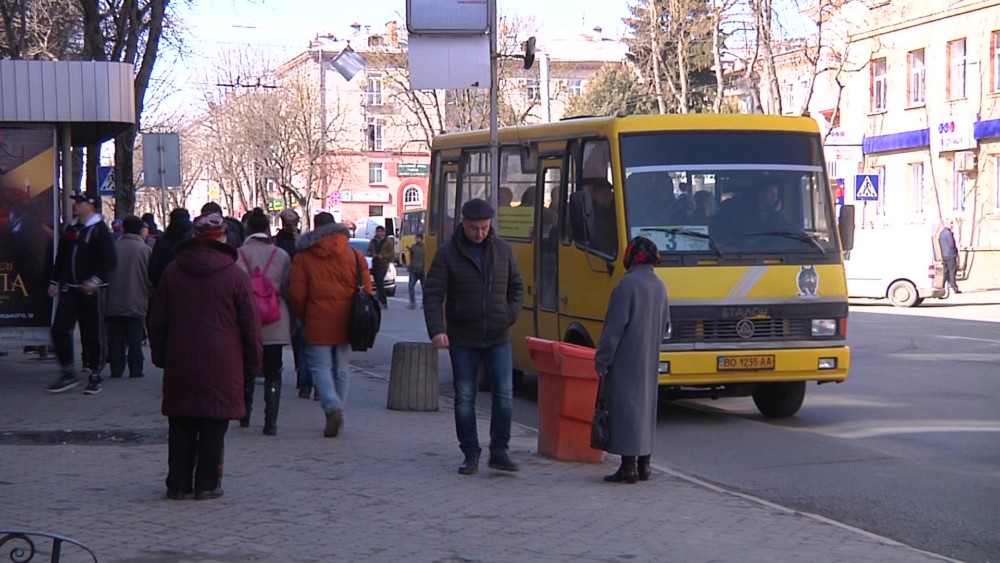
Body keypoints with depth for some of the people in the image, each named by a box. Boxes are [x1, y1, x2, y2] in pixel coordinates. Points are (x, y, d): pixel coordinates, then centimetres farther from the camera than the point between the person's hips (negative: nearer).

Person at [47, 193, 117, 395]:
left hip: (92, 290, -6)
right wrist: (54, 281, 15)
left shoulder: (100, 229, -8)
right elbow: (61, 257, 21)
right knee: (59, 329, -2)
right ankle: (68, 373, 8)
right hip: (69, 289, 6)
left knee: (93, 333, -1)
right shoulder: (70, 229, 14)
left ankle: (95, 376, 9)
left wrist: (95, 280, -23)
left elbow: (109, 259, -15)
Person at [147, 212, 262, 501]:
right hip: (222, 366, -3)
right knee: (214, 426, 3)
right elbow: (250, 324, -3)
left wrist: (160, 356, 18)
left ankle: (178, 484, 12)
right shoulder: (235, 275, -5)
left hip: (180, 363, 3)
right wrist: (252, 362, 7)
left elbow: (157, 320, 9)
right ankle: (207, 484, 5)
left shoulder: (172, 272, 5)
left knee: (181, 426, 10)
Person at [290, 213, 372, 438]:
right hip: (344, 324, 3)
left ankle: (332, 406, -23)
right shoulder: (354, 255, 4)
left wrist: (303, 317, 12)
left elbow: (296, 293, -4)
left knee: (320, 366, 1)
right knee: (341, 368, 13)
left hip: (318, 324, -3)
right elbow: (366, 290, 2)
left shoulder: (303, 256, -2)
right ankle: (338, 415, 16)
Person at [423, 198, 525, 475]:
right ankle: (471, 454, 13)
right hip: (462, 340, -2)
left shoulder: (503, 250, 4)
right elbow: (432, 294, -10)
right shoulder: (448, 254, -6)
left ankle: (499, 452, 9)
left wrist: (510, 315, -2)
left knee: (504, 395, -1)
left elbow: (517, 287, 15)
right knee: (464, 398, 3)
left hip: (498, 338, 2)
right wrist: (436, 330, -24)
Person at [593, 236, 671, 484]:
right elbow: (665, 325, 18)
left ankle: (629, 466, -9)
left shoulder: (627, 285, -16)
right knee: (646, 406, 14)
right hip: (650, 361, 8)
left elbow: (615, 326, -17)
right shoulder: (659, 286, 11)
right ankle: (643, 464, 18)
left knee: (625, 408, -7)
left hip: (626, 361, -8)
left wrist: (602, 360, -13)